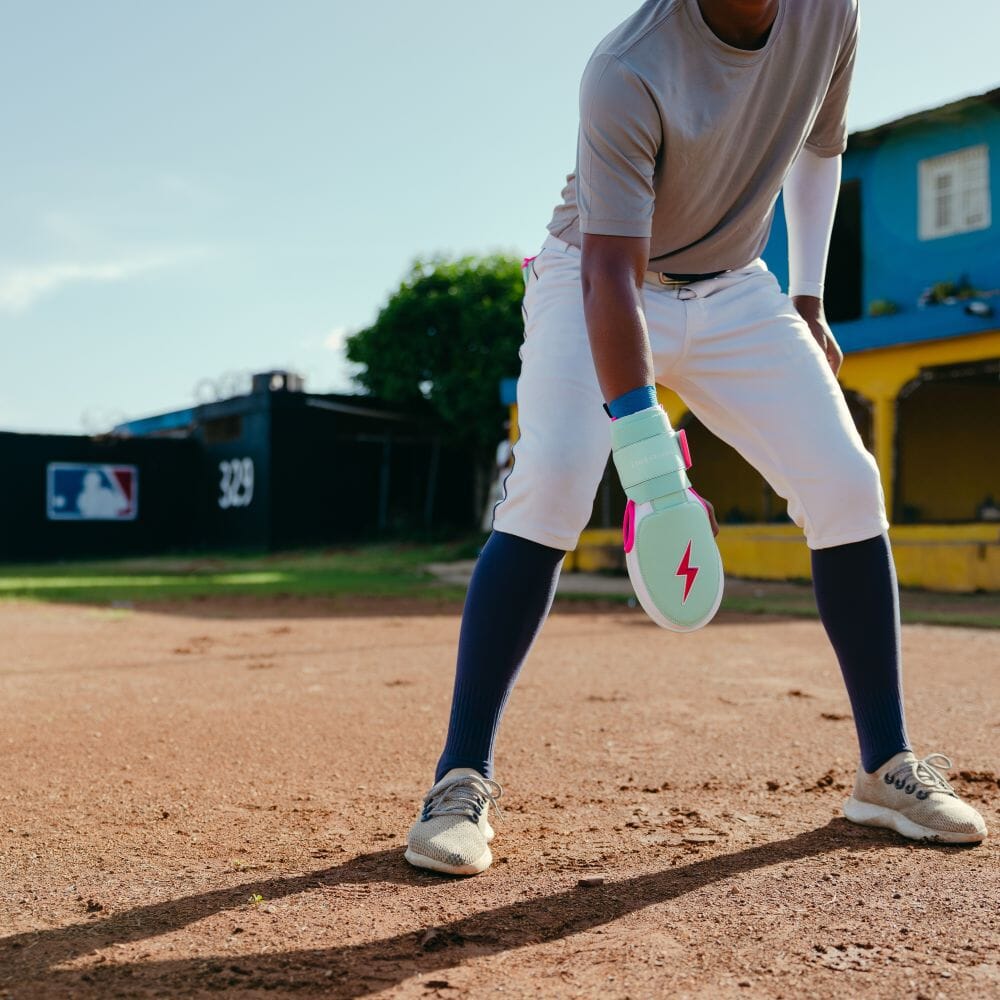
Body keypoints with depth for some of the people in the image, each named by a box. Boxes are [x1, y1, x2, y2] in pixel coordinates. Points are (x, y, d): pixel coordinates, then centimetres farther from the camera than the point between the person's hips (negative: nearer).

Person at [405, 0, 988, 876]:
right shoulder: (628, 74, -28)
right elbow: (613, 273, -33)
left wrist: (808, 299, 6)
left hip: (733, 291, 5)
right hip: (597, 283, -5)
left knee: (847, 486, -7)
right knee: (550, 486, -26)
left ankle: (886, 770, 6)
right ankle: (464, 781, -17)